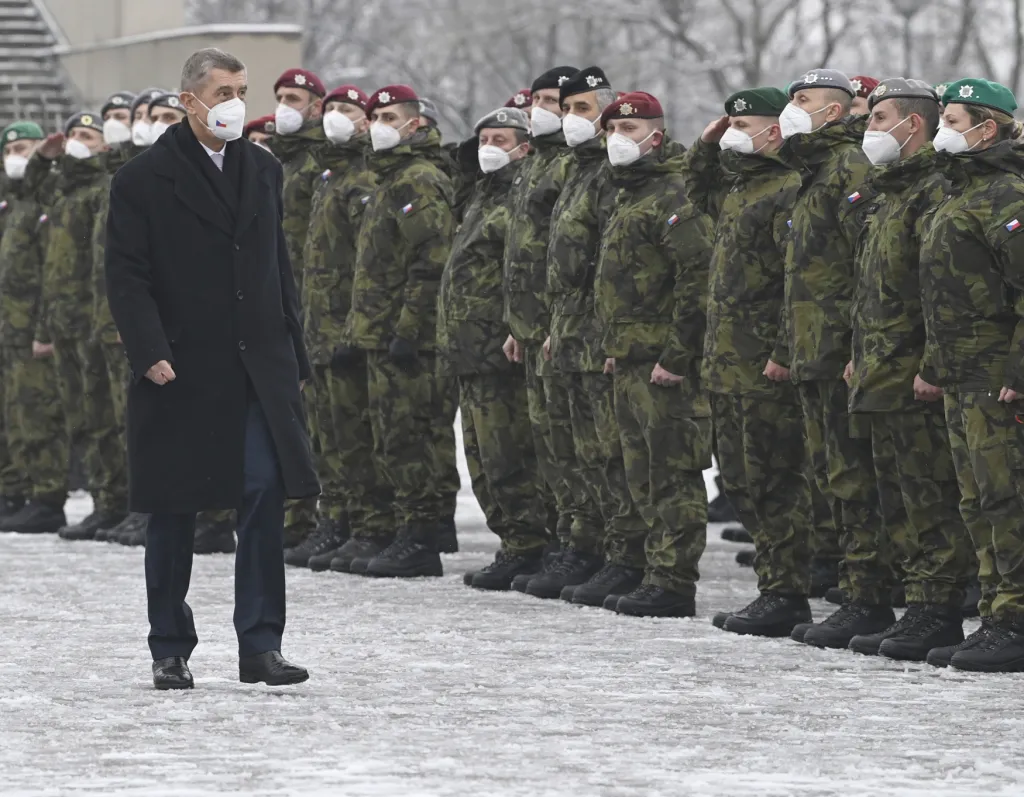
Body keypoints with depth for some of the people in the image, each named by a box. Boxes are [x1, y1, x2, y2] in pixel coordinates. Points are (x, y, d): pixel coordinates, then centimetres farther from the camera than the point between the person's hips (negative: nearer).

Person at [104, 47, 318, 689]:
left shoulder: (263, 172, 12)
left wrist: (294, 357, 12)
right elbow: (127, 278, -7)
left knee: (267, 496, -8)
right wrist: (151, 354, -18)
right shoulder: (144, 181, -4)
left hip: (258, 369, 4)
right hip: (180, 372, -3)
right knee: (174, 514, 4)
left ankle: (260, 645, -3)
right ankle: (171, 652, 14)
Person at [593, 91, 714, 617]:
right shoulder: (628, 196, 20)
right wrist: (613, 348, 21)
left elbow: (698, 275, -20)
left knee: (672, 474, -8)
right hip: (629, 361, 11)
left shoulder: (672, 196, -13)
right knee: (644, 476, 13)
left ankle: (675, 585, -8)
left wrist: (676, 354, -22)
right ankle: (659, 573, 19)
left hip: (664, 363, -10)